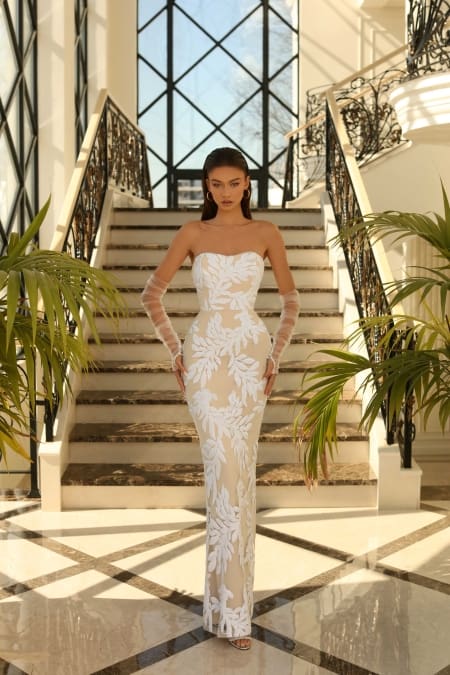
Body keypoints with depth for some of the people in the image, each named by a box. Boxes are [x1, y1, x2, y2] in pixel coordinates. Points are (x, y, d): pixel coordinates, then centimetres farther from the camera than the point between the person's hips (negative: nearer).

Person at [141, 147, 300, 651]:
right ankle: (233, 608, -1)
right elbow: (152, 295, 9)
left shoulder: (266, 233, 6)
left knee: (238, 470, 4)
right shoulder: (192, 233, 5)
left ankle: (225, 594, 23)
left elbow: (290, 301, 12)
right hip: (205, 355, -1)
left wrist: (276, 354, 4)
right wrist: (174, 351, 3)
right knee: (226, 469, -9)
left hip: (250, 355, 1)